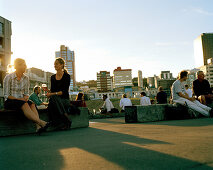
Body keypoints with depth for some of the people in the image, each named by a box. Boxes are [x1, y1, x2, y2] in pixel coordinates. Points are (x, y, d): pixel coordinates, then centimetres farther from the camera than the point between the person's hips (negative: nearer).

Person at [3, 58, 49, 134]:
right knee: (24, 104, -36)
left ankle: (38, 126, -49)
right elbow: (6, 95, -8)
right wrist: (19, 99, -20)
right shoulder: (8, 77, -6)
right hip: (10, 102, -4)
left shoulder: (26, 78, 9)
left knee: (32, 104, -29)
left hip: (22, 100, 5)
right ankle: (41, 122, -51)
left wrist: (26, 97, -9)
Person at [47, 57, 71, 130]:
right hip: (55, 99, 4)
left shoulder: (66, 76, -1)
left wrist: (52, 94, -22)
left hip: (64, 99, -3)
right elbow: (52, 89, 17)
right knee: (51, 103, -33)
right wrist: (49, 92, -6)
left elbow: (64, 91, -11)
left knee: (53, 98, -36)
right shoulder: (52, 77, 16)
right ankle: (62, 125, -29)